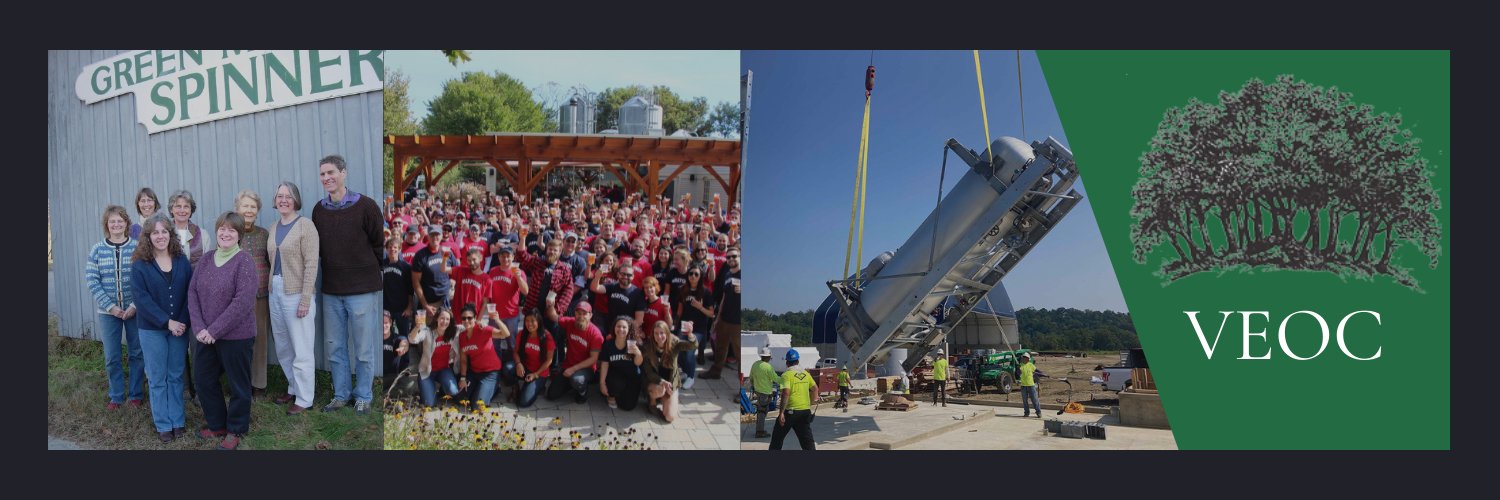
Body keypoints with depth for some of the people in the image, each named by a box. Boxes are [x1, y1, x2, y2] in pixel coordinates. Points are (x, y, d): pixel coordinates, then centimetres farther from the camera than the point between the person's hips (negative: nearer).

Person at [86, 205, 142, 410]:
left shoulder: (137, 247, -4)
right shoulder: (97, 249, 1)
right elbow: (92, 280, -2)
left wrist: (135, 306, -13)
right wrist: (110, 306, -10)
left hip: (134, 310, -1)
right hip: (108, 311, 1)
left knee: (136, 353, 8)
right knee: (111, 357, 7)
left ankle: (136, 395, 21)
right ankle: (116, 396, 21)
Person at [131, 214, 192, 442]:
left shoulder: (182, 261, 3)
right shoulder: (139, 265, -6)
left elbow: (190, 292, 0)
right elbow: (142, 298, -13)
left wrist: (182, 321, -11)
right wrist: (167, 322, -18)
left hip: (179, 326, 2)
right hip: (152, 329, -2)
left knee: (176, 376, 10)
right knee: (158, 379, 5)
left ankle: (178, 420, 19)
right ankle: (163, 425, 13)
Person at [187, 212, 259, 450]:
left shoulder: (243, 261, -12)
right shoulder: (205, 261, 6)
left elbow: (243, 301, -19)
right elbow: (192, 293, 4)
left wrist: (215, 330, -19)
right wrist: (199, 328, -10)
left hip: (236, 336, -6)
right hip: (206, 336, 6)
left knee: (238, 384, 7)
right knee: (204, 380, 15)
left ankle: (236, 430, 24)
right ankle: (217, 424, 34)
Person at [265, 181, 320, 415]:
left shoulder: (305, 225, -10)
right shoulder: (275, 227, 11)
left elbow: (311, 264, -13)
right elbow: (272, 260, 15)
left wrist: (305, 299, -17)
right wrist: (273, 288, 8)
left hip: (296, 292, -7)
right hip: (276, 290, 7)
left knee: (301, 349, -1)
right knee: (282, 347, 16)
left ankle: (304, 399, 7)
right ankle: (293, 388, 30)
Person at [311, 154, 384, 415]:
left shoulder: (366, 206, -9)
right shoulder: (319, 210, 5)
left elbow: (378, 245, -1)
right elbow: (318, 247, 15)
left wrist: (366, 272, 5)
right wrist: (335, 270, 9)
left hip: (362, 289, -4)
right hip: (331, 290, 4)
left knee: (363, 348, 3)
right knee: (336, 347, 12)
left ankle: (363, 397, 17)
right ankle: (341, 395, 25)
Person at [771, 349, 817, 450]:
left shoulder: (787, 375, -10)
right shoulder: (806, 373, 8)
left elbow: (786, 393, -20)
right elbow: (815, 389, 12)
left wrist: (781, 412, -20)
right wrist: (810, 403, 23)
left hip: (791, 411, -5)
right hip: (805, 410, 5)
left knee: (777, 438, 10)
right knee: (807, 439, 7)